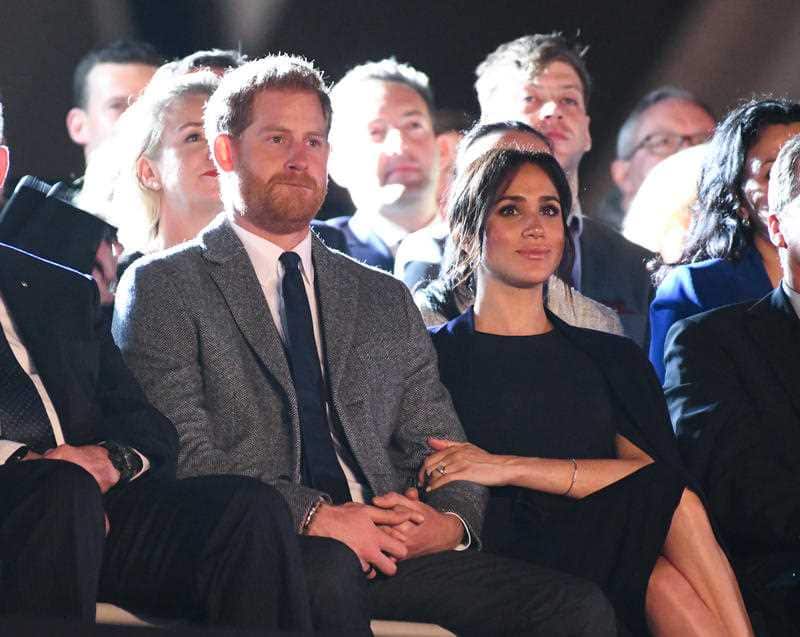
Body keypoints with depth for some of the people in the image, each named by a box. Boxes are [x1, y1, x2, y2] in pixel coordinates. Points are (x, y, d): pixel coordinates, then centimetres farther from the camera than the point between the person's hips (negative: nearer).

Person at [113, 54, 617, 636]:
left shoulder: (386, 301, 26)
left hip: (391, 543, 6)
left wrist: (450, 522, -3)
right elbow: (184, 456, -4)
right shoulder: (164, 287, 9)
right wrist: (312, 516, -16)